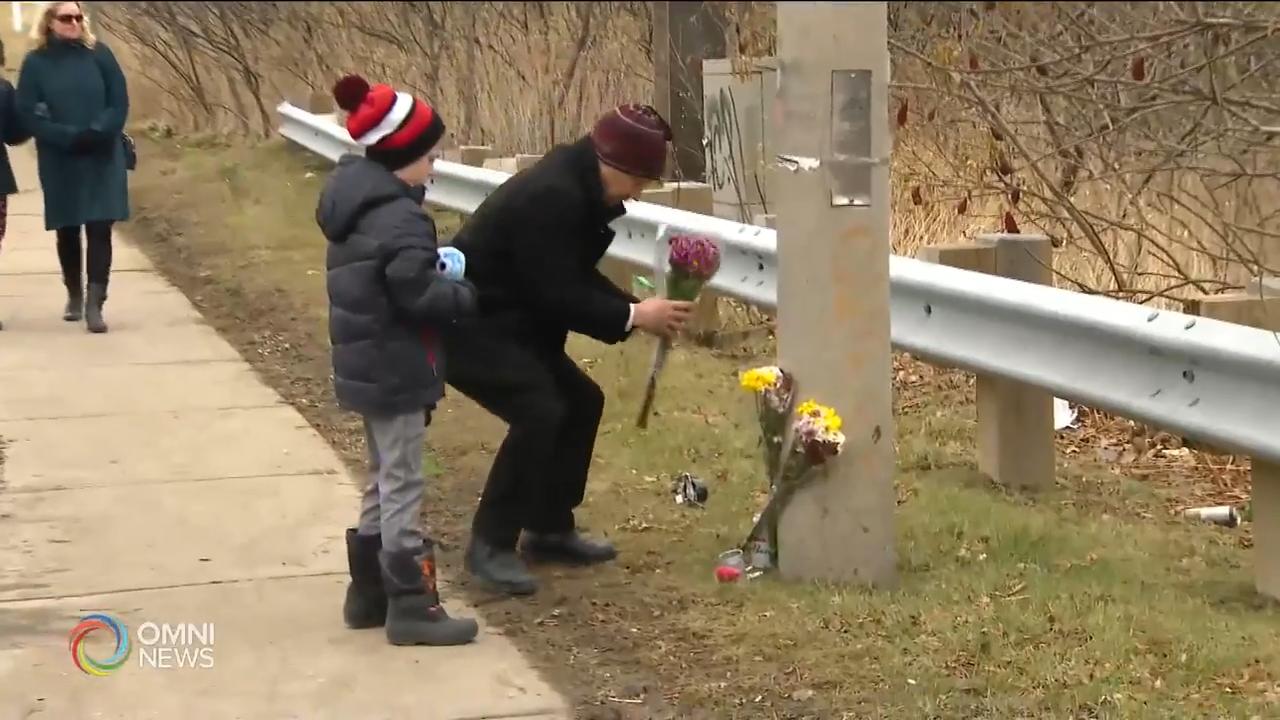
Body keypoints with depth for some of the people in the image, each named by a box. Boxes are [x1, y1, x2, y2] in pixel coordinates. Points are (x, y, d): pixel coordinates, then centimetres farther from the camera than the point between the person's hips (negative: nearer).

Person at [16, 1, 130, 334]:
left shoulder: (99, 54, 0)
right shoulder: (36, 62, -2)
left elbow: (119, 103, -2)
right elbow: (29, 113, -6)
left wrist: (96, 133, -18)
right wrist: (69, 136, -18)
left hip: (103, 159, 0)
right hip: (60, 162, 0)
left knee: (100, 229, -7)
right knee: (67, 231, 10)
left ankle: (95, 304, -8)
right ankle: (74, 295, 29)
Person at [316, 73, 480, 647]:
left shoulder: (355, 203, 9)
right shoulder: (399, 218, -22)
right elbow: (418, 295, -25)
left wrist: (438, 271, 6)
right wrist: (466, 294, -8)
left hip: (368, 367, 10)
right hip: (396, 371, -10)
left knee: (383, 481, 19)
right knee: (402, 486, -3)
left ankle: (370, 592, 27)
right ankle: (410, 606, 2)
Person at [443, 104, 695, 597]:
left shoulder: (580, 188, 4)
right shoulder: (550, 197, -28)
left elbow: (576, 278, 10)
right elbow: (556, 294, -27)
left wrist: (636, 308, -3)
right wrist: (633, 317, -19)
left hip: (510, 320, 11)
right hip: (465, 325, -11)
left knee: (581, 401, 11)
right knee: (540, 412, -23)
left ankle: (549, 529, 22)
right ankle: (491, 544, -11)